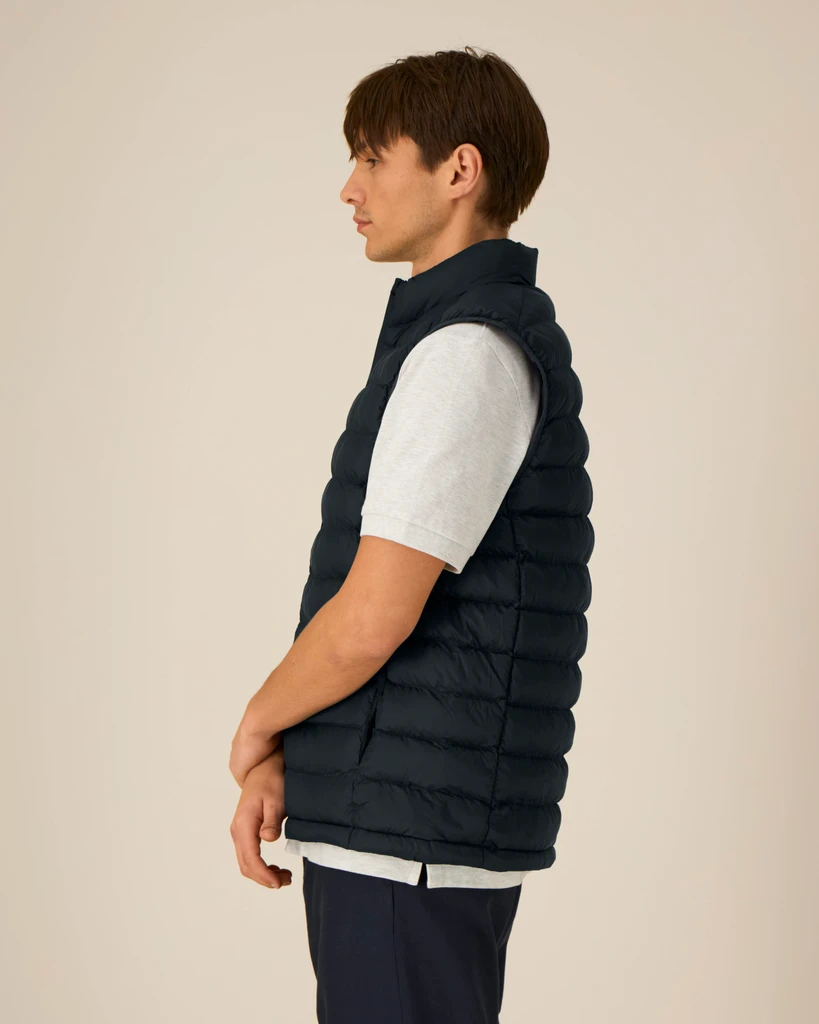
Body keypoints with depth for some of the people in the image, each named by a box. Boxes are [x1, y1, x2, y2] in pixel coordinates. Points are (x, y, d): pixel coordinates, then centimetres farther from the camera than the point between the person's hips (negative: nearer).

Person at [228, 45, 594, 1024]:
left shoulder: (471, 350, -16)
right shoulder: (485, 331, 16)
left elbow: (373, 618, -22)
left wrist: (259, 721, -2)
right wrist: (278, 764, 7)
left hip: (413, 827, -10)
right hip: (390, 822, 10)